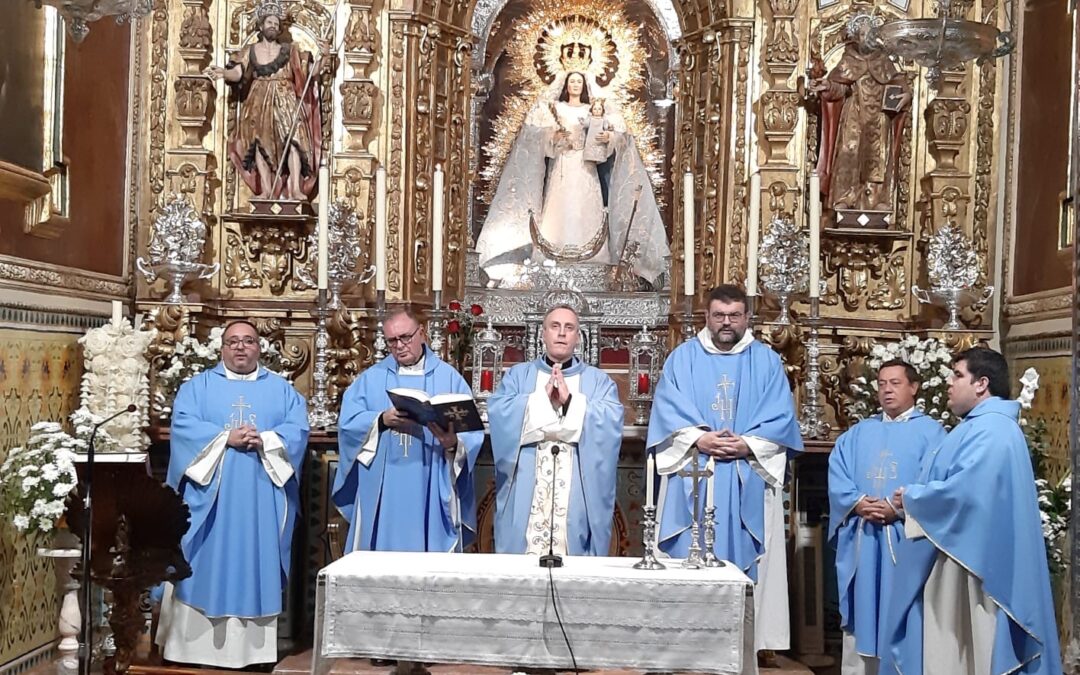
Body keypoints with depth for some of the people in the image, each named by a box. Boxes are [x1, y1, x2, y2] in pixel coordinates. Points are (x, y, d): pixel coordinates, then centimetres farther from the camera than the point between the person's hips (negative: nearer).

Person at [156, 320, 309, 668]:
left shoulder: (282, 389, 14)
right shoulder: (197, 386, 11)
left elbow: (298, 430, 0)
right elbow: (183, 427, -5)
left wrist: (264, 440, -16)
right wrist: (226, 438, -16)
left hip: (261, 499, 1)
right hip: (209, 494, -1)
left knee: (257, 568, 2)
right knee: (205, 569, -1)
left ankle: (255, 647, 6)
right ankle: (199, 645, 4)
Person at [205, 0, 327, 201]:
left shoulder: (289, 50, 6)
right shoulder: (250, 51, 9)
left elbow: (310, 71, 1)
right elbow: (237, 73, -4)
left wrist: (321, 56, -15)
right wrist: (223, 73, -24)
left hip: (286, 102, -1)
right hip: (259, 104, 1)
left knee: (293, 139, -17)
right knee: (260, 142, -6)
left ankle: (295, 189, -21)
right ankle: (266, 190, -4)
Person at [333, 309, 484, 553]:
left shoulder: (448, 377, 6)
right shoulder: (371, 378, 11)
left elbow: (470, 431, -2)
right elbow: (348, 422, -1)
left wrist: (453, 443, -23)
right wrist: (382, 419, -17)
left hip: (431, 492, -1)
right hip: (382, 491, 1)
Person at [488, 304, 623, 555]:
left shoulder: (599, 381, 13)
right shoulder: (518, 375, 14)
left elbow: (611, 421, -5)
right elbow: (497, 413, -3)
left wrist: (571, 401, -15)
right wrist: (542, 398, -11)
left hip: (580, 496, 0)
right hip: (525, 495, 0)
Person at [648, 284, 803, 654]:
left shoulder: (767, 361, 9)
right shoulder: (682, 357, 9)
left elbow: (781, 417, 0)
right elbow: (667, 409, -1)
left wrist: (747, 445, -15)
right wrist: (698, 439, -16)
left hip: (748, 481, 0)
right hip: (691, 479, 0)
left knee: (742, 558, 1)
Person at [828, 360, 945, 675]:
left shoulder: (930, 432, 3)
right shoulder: (858, 433, 17)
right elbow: (837, 475, 6)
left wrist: (898, 509, -19)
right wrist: (857, 503, -12)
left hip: (905, 538, -4)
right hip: (860, 540, 4)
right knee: (861, 612, 7)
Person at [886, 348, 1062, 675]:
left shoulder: (990, 430, -17)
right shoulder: (979, 426, 17)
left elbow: (962, 491, -28)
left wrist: (910, 497, -12)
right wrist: (914, 498, 2)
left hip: (969, 565, -10)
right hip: (960, 555, 10)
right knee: (954, 647, 13)